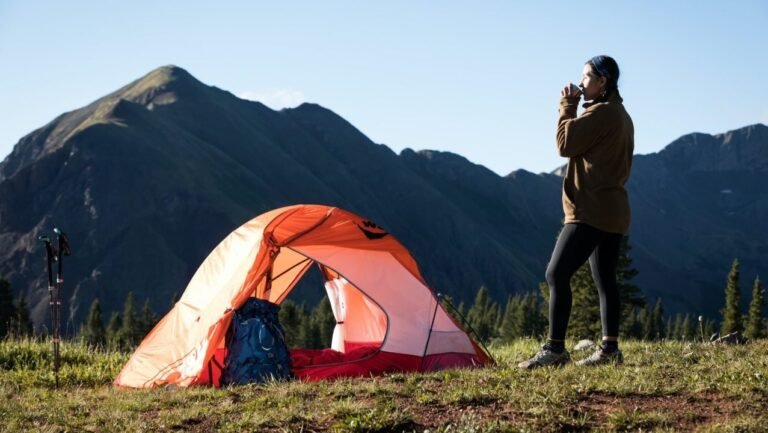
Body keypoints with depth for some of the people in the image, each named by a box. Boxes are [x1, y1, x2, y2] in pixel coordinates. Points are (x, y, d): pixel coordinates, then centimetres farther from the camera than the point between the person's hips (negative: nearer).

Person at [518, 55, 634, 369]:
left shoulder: (601, 112, -13)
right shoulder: (621, 115, 20)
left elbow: (566, 144, -12)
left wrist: (567, 106, -3)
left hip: (592, 211, -11)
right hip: (613, 211, 11)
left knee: (557, 274, -12)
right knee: (605, 280, 9)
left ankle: (554, 349, -14)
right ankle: (609, 349, 9)